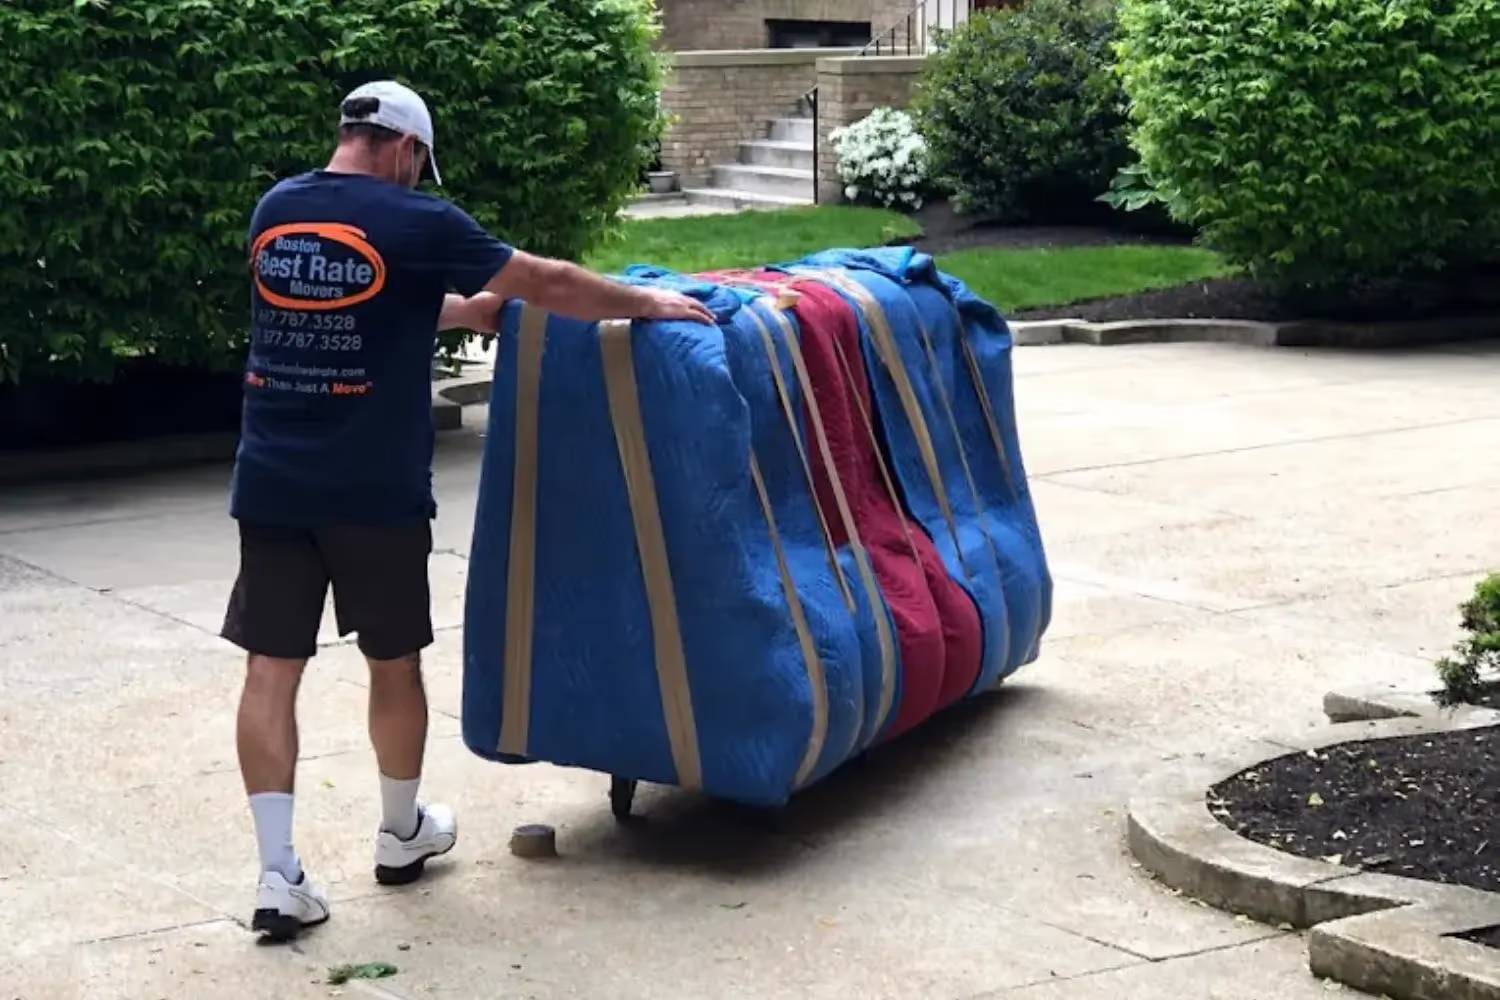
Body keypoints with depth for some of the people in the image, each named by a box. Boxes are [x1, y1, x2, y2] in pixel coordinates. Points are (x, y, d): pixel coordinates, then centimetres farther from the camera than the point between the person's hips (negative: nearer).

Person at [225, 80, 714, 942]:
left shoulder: (274, 211, 9)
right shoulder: (414, 223, -8)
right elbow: (545, 284, -1)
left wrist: (463, 309, 33)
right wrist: (647, 304, 12)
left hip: (273, 482, 4)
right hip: (372, 489, -4)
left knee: (272, 667, 2)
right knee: (395, 662, 15)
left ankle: (280, 876, -2)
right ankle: (403, 835, 32)